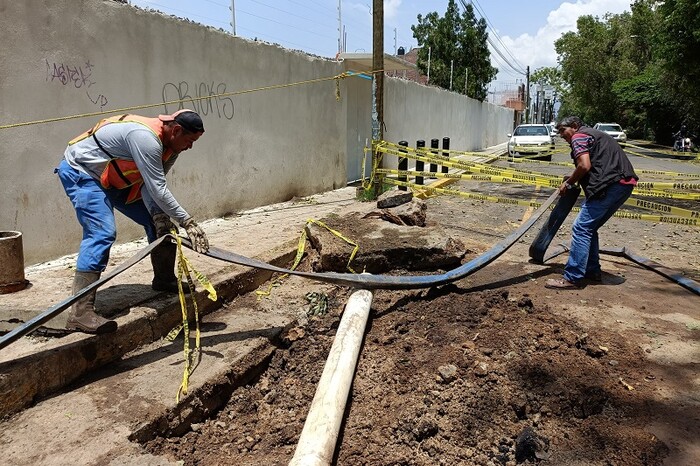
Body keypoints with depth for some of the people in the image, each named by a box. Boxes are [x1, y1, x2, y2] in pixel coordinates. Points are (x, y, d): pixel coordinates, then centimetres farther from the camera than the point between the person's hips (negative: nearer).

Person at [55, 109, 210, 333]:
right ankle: (80, 312, -25)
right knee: (102, 233, -25)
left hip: (113, 178, 10)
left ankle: (164, 280, 22)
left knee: (160, 222, 5)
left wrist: (158, 213, -27)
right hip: (80, 171, -9)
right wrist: (188, 222, -30)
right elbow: (158, 190, -34)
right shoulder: (145, 137, -33)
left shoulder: (170, 147, -3)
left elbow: (151, 185, -11)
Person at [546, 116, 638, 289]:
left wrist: (568, 183, 1)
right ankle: (592, 271, 23)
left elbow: (585, 166, -14)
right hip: (625, 184, 10)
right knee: (590, 228, 18)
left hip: (610, 185, -10)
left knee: (581, 228, -10)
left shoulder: (579, 136, 1)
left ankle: (572, 278, -12)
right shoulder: (596, 134, 30)